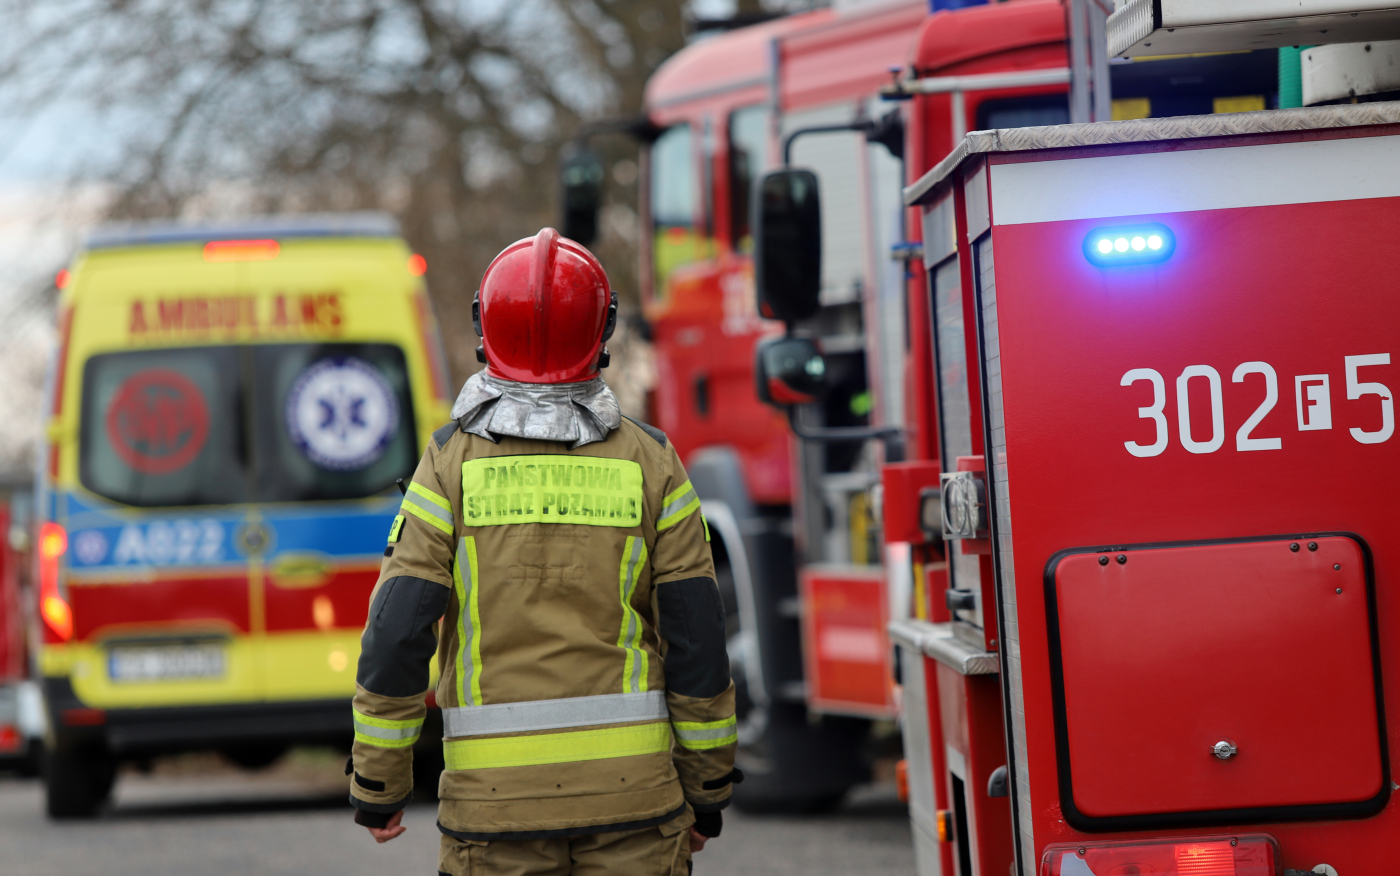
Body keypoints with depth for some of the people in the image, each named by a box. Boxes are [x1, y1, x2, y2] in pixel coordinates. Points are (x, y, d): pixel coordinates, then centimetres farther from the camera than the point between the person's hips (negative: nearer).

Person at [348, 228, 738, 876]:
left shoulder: (451, 463, -3)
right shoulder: (648, 463, 0)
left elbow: (396, 632, -7)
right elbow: (697, 637, 0)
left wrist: (376, 782, 3)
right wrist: (708, 787, 9)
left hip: (497, 792, 0)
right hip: (630, 785, 1)